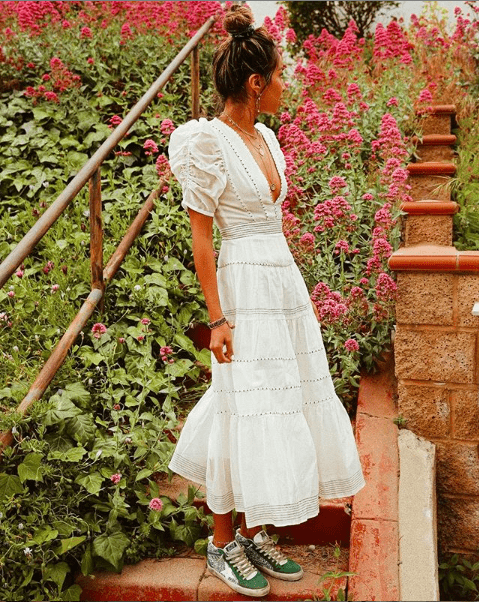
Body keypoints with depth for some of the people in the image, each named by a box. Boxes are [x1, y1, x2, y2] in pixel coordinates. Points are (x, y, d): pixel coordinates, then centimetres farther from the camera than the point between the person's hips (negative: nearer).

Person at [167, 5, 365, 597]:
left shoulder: (264, 137, 12)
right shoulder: (209, 141, -12)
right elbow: (200, 236, -13)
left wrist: (285, 288, 19)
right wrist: (217, 317, -16)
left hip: (285, 281, 8)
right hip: (244, 286, -8)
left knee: (281, 405, 10)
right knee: (247, 409, -2)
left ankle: (254, 534, 25)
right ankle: (222, 544, 17)